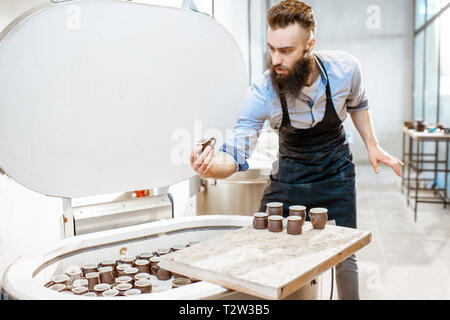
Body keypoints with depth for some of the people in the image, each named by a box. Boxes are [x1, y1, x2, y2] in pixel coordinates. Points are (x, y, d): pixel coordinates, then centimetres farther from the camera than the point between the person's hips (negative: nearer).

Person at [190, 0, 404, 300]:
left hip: (336, 172, 1)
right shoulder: (262, 94, -26)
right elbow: (236, 155, -27)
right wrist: (211, 166, -48)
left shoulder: (345, 68, -20)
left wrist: (373, 146, 1)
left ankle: (350, 297, 34)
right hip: (290, 171, 0)